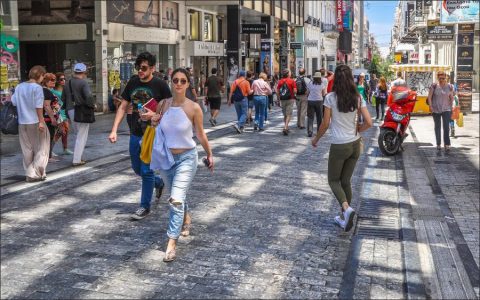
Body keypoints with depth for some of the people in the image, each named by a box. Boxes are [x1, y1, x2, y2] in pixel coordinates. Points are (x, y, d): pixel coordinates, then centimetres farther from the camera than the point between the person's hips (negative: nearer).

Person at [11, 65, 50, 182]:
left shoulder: (19, 87, 7)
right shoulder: (37, 87, -11)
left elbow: (13, 102, 8)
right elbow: (38, 106, -15)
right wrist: (41, 121, -14)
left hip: (22, 123, 6)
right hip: (35, 122, -6)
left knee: (27, 150, 14)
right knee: (41, 148, 6)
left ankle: (29, 174, 18)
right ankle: (35, 173, 1)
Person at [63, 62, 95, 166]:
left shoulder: (68, 83, 10)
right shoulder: (83, 83, -12)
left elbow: (63, 98, 14)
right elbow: (89, 96, -25)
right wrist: (92, 105, -10)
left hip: (70, 111, 7)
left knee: (78, 134, 21)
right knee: (82, 136, 0)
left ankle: (77, 156, 22)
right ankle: (77, 160, -2)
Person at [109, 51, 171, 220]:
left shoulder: (160, 85, -10)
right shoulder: (133, 82, 4)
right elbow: (123, 107, 7)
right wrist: (114, 130, 0)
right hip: (135, 135, 6)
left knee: (146, 171, -2)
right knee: (137, 169, 17)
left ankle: (145, 206, 13)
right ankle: (158, 182, 45)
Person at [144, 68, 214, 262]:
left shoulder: (194, 108, -12)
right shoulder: (163, 104, -3)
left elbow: (200, 134, 0)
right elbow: (156, 127, 15)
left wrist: (209, 155, 9)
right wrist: (152, 119, -7)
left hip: (186, 158, -4)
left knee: (176, 200, -17)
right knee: (177, 198, 21)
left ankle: (171, 244, -14)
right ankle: (186, 219, 51)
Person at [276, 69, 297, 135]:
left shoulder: (280, 81, 4)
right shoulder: (292, 81, -6)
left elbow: (277, 91, 2)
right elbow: (295, 91, -12)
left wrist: (279, 98, 12)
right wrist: (293, 94, 9)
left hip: (282, 100, 4)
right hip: (290, 99, -4)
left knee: (285, 115, 16)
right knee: (289, 115, -3)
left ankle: (286, 128, 23)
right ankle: (285, 128, -17)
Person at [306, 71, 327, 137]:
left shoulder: (310, 83, 1)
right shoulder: (322, 84, -2)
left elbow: (307, 93, 1)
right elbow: (324, 94, 3)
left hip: (310, 101, 1)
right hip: (319, 101, -1)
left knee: (310, 117, 1)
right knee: (319, 117, 11)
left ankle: (309, 132, -7)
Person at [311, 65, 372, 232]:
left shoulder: (331, 98, -11)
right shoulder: (358, 98, -1)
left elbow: (325, 124, -8)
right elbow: (368, 123, -4)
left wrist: (316, 139, 8)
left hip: (339, 146, -4)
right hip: (355, 144, 4)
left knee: (334, 180, 12)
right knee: (346, 181, 17)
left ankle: (346, 208, -15)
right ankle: (344, 218, 22)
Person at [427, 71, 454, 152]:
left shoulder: (449, 86, 1)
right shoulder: (434, 86, -3)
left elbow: (451, 98, 10)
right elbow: (429, 97, -2)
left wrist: (451, 107, 6)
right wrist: (430, 106, -10)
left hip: (446, 109, 0)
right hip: (436, 110, 0)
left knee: (446, 127, -10)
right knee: (437, 127, 10)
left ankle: (447, 145, -11)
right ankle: (438, 144, 20)